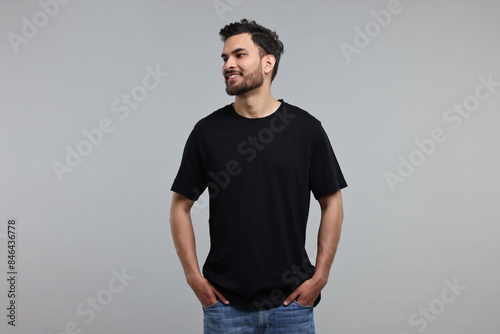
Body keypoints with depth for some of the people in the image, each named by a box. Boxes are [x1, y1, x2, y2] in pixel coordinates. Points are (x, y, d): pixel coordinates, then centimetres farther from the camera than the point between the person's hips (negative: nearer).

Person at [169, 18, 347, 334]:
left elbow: (332, 204, 2)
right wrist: (194, 277, -2)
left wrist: (320, 276, -3)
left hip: (291, 300, 0)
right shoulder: (208, 131, -2)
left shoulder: (306, 128, -3)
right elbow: (181, 206, 4)